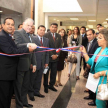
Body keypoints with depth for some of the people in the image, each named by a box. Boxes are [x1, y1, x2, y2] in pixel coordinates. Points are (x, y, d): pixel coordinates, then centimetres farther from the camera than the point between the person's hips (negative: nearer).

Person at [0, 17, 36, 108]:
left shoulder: (8, 36, 17)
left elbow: (15, 48, 7)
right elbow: (10, 51, -23)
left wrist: (27, 45, -7)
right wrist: (27, 49, -19)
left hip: (10, 72, 10)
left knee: (9, 94, 19)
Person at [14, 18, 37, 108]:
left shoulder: (30, 36, 17)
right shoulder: (18, 33, -8)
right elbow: (17, 46, -23)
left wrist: (34, 63, 17)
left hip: (27, 64, 8)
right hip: (20, 63, -8)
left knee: (26, 84, 17)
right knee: (18, 85, 4)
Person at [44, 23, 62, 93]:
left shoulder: (59, 36, 10)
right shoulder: (46, 35, -6)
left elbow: (60, 46, 8)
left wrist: (57, 55, -5)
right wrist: (51, 55, -13)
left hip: (55, 57, 5)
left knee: (54, 73, 9)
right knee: (46, 72, 5)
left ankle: (51, 85, 23)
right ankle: (46, 86, 17)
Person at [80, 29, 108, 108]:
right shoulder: (98, 49, 7)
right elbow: (91, 62, 10)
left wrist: (100, 73, -21)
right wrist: (84, 53, 2)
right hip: (96, 79, 8)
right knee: (99, 101, 21)